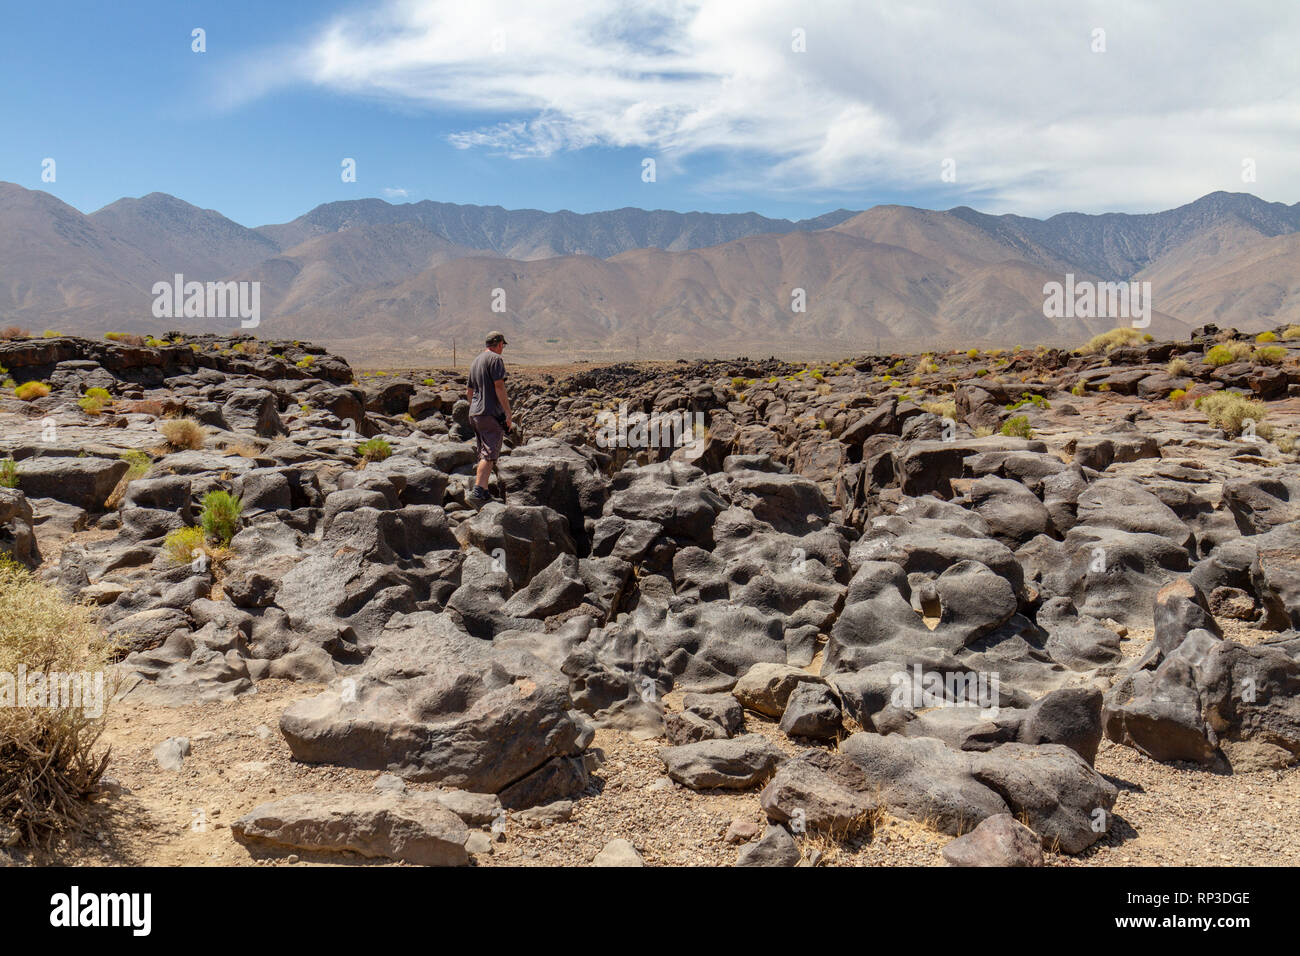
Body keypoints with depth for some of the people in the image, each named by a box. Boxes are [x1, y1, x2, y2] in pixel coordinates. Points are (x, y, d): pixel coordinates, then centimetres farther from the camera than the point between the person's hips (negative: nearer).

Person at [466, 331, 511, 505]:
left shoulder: (475, 362, 20)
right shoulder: (496, 359, -7)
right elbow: (499, 387, -15)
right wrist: (508, 413, -14)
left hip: (475, 414, 9)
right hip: (491, 414, -9)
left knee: (484, 455, 14)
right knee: (489, 455, -13)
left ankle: (484, 493, 15)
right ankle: (477, 491, -24)